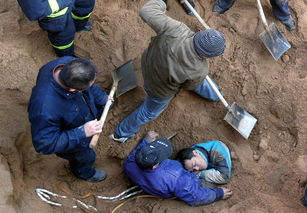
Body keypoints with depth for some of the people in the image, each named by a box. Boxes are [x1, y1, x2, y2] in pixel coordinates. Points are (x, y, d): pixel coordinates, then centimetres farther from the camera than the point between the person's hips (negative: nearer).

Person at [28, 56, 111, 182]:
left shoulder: (67, 63, -32)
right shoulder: (45, 109, -51)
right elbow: (45, 144, -36)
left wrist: (102, 97, 3)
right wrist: (82, 133, -41)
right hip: (72, 142, -5)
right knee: (85, 158, 26)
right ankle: (84, 172, 63)